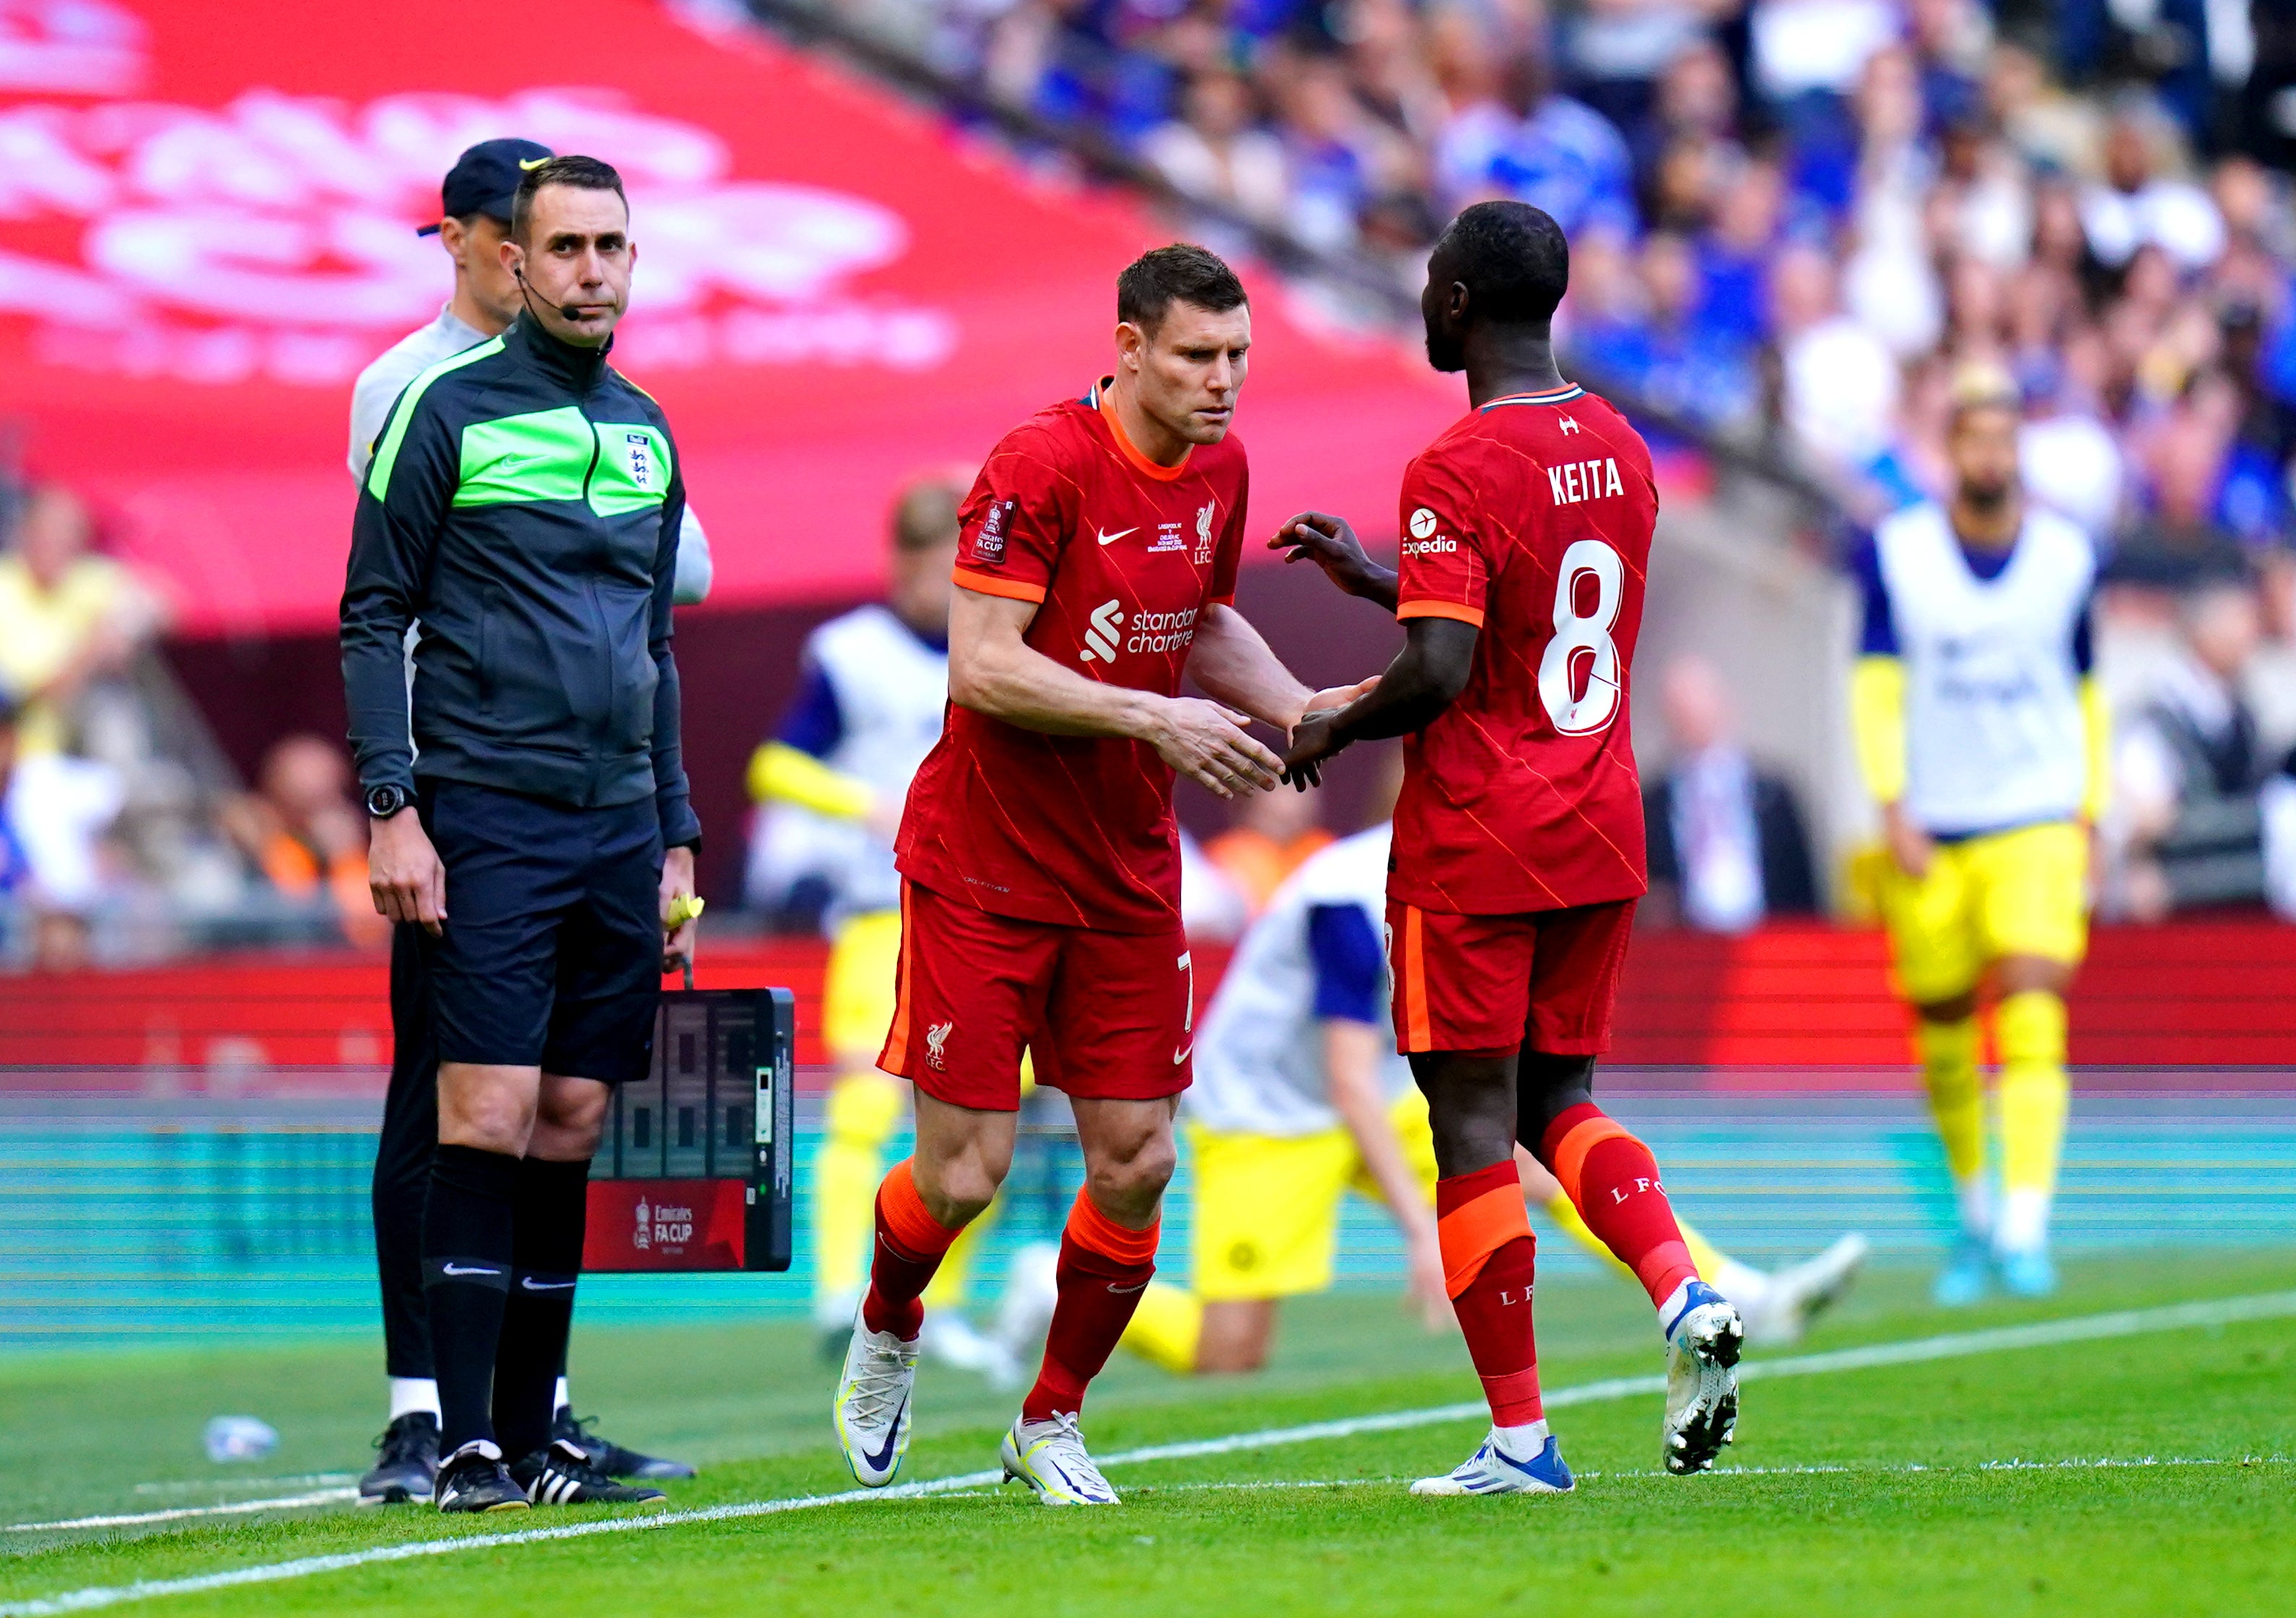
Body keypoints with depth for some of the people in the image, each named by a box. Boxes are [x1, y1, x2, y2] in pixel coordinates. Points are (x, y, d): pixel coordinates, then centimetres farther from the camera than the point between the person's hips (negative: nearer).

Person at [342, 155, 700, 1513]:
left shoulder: (645, 431, 16)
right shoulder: (448, 411, -2)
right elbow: (374, 616, -2)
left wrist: (677, 837, 19)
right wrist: (392, 807, -11)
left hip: (619, 829, 6)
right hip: (488, 822, -6)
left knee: (572, 1132, 5)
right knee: (489, 1123, -11)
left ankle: (531, 1435, 10)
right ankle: (467, 1443, -10)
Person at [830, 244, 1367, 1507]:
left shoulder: (1218, 468, 5)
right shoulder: (1038, 467, -19)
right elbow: (979, 665, -22)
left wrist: (1295, 706, 3)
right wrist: (1156, 717, -27)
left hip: (1128, 871, 6)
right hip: (982, 862, -6)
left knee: (1136, 1161, 0)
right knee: (961, 1175, -5)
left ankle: (1050, 1422, 19)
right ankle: (886, 1334, 29)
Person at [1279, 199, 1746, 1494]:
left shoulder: (1457, 472, -16)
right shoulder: (1622, 452, 9)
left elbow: (1440, 672, -23)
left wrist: (1331, 731, -5)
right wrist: (1375, 578, 21)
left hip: (1476, 848, -7)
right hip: (1602, 835, 7)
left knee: (1473, 1124, 0)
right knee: (1560, 1100, 17)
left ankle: (1520, 1437, -1)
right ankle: (1688, 1297, -9)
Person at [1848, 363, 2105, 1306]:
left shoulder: (2067, 557, 4)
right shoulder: (1897, 554, 0)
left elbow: (2084, 695, 14)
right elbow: (1877, 687, -3)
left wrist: (2089, 816, 10)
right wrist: (1893, 807, -13)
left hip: (2036, 826, -1)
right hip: (1931, 836, 1)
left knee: (2032, 1024, -17)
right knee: (1943, 1043, 8)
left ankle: (2026, 1232, -22)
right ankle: (1975, 1219, 29)